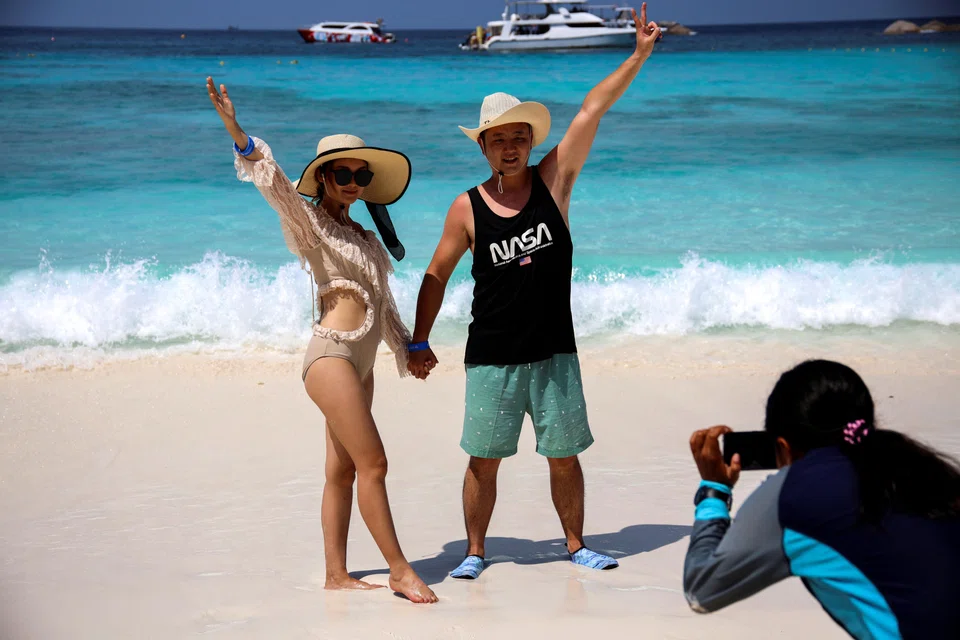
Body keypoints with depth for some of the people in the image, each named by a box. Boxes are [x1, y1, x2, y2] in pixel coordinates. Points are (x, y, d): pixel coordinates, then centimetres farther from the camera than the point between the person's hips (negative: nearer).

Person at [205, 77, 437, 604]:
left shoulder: (366, 239, 20)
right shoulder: (311, 224, -2)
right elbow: (275, 184, -18)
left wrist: (407, 347, 27)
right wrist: (235, 131, -32)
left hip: (360, 363, 8)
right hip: (332, 355, -7)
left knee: (343, 470, 9)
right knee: (372, 463, -9)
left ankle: (336, 573, 13)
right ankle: (400, 571, -5)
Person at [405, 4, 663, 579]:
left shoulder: (553, 181, -1)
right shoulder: (468, 209, -2)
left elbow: (591, 112, -7)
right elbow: (437, 276, 6)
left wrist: (639, 56, -10)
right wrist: (420, 342, 5)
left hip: (554, 353, 1)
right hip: (492, 358, -1)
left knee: (564, 458, 8)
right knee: (484, 460, 3)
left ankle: (576, 544, 24)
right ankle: (475, 551, 18)